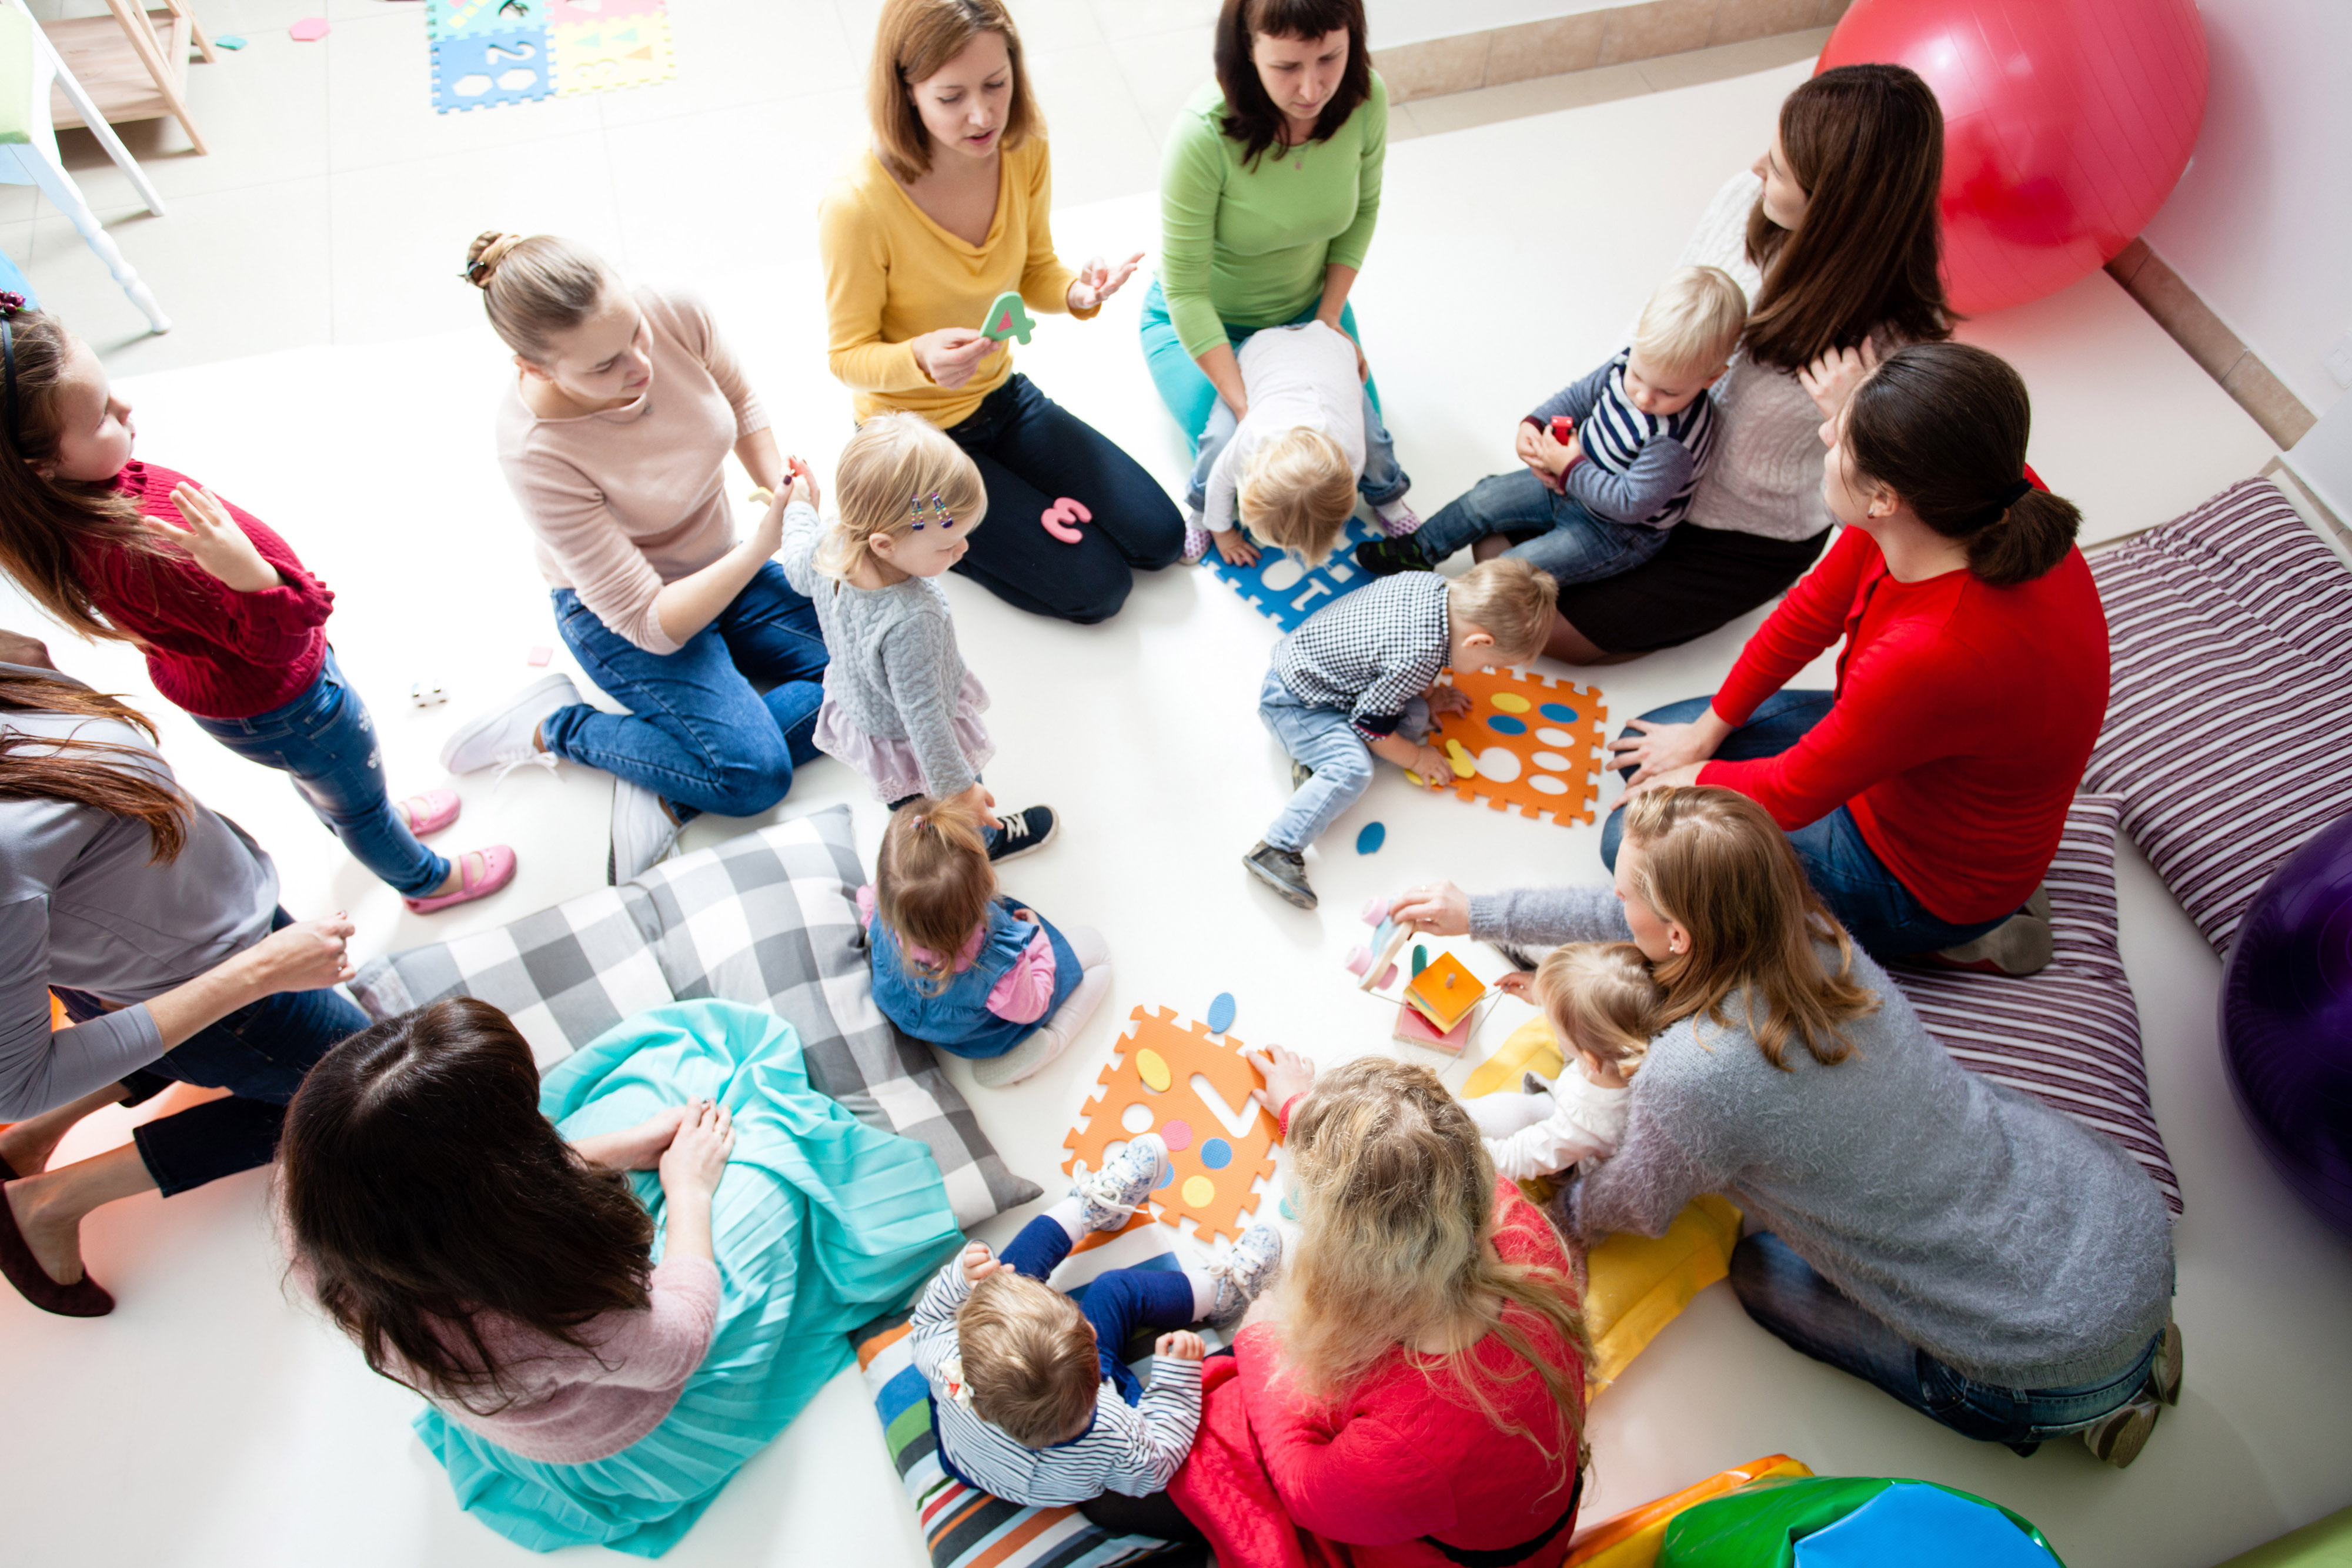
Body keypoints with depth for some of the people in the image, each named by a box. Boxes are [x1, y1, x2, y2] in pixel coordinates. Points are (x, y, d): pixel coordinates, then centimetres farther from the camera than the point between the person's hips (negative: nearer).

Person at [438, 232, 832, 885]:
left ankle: (665, 792, -7)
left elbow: (741, 403, 3)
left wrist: (781, 487, -14)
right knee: (755, 774, -20)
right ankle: (556, 726, 1)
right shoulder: (537, 454, -34)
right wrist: (763, 545, -39)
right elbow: (652, 623, -30)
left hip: (723, 564, 6)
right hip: (619, 616, -6)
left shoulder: (676, 313, -23)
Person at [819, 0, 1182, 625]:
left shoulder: (1025, 148, -12)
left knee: (1160, 538, 6)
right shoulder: (857, 204, -30)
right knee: (1097, 587, -10)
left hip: (1003, 394, 6)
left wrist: (1077, 291, -21)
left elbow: (1032, 276, 4)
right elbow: (847, 356, -17)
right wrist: (920, 358, -40)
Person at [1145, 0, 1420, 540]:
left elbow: (1363, 210, -1)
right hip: (1202, 317, -3)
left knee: (1364, 437, -4)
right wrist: (1247, 409, -33)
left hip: (1306, 303, 4)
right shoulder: (1203, 135, -36)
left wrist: (1330, 319, -9)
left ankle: (1383, 492, 32)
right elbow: (1185, 292, -29)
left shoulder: (1365, 99, -22)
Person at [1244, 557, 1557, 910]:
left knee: (1415, 716, 0)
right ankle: (1276, 850, -27)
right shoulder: (1419, 656, -31)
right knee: (1352, 770, -27)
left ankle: (1316, 757, -5)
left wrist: (1429, 697, 21)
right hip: (1293, 701, -9)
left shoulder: (1435, 584, -7)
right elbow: (1370, 723, -20)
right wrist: (1417, 758, -5)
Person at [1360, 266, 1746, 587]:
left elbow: (1631, 503, -32)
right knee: (1486, 499, 12)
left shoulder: (1677, 442, -36)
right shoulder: (1631, 361, -14)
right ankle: (1419, 551, 33)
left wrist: (1570, 468, -28)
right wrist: (1535, 423, -14)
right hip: (1575, 483, 8)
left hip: (1618, 531, -8)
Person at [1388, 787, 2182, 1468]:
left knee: (1761, 1266, 13)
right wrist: (1478, 912, 16)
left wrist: (1559, 1213, 15)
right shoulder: (1808, 929, -11)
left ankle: (2102, 1399, 15)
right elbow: (1623, 916, 8)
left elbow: (1635, 1207, -6)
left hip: (2063, 1364, -6)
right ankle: (2126, 1358, 25)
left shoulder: (1693, 1077, -30)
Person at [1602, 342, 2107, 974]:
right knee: (1645, 746, 13)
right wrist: (1709, 729, 5)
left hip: (1924, 871, -8)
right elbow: (1811, 612, -4)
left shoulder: (1938, 653, -43)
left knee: (1633, 839, -3)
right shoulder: (1988, 496, -21)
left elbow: (1792, 794, -24)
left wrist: (1693, 774, -4)